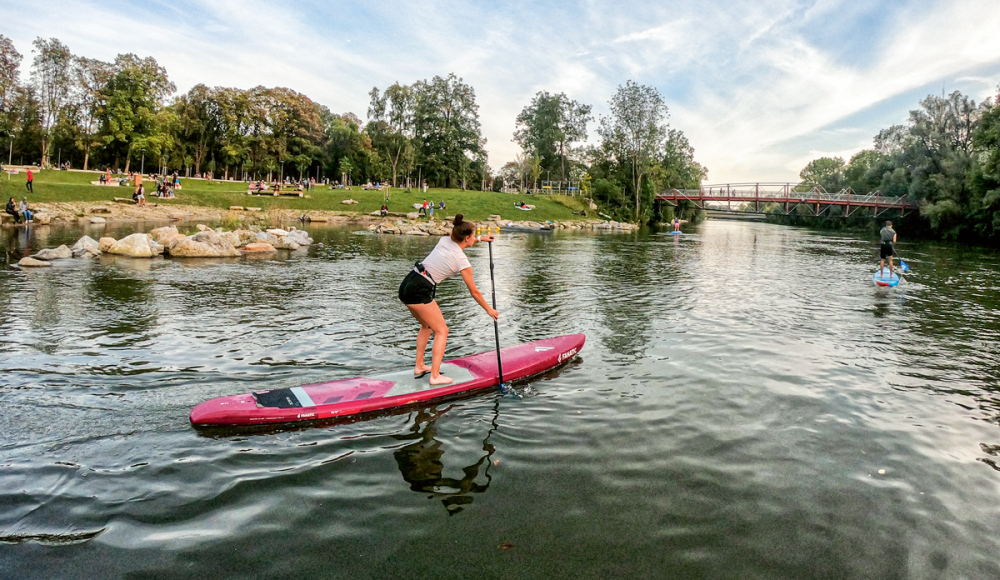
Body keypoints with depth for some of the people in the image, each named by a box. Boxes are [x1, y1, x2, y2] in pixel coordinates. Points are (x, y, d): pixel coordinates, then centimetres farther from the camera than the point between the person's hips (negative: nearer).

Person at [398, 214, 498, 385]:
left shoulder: (445, 240, 9)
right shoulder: (462, 261, -8)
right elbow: (474, 292, 2)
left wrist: (480, 239, 38)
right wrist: (489, 310, 14)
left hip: (406, 285, 8)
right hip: (420, 292, -8)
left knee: (427, 325, 26)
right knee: (442, 331, 4)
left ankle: (419, 367, 31)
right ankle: (435, 376, 1)